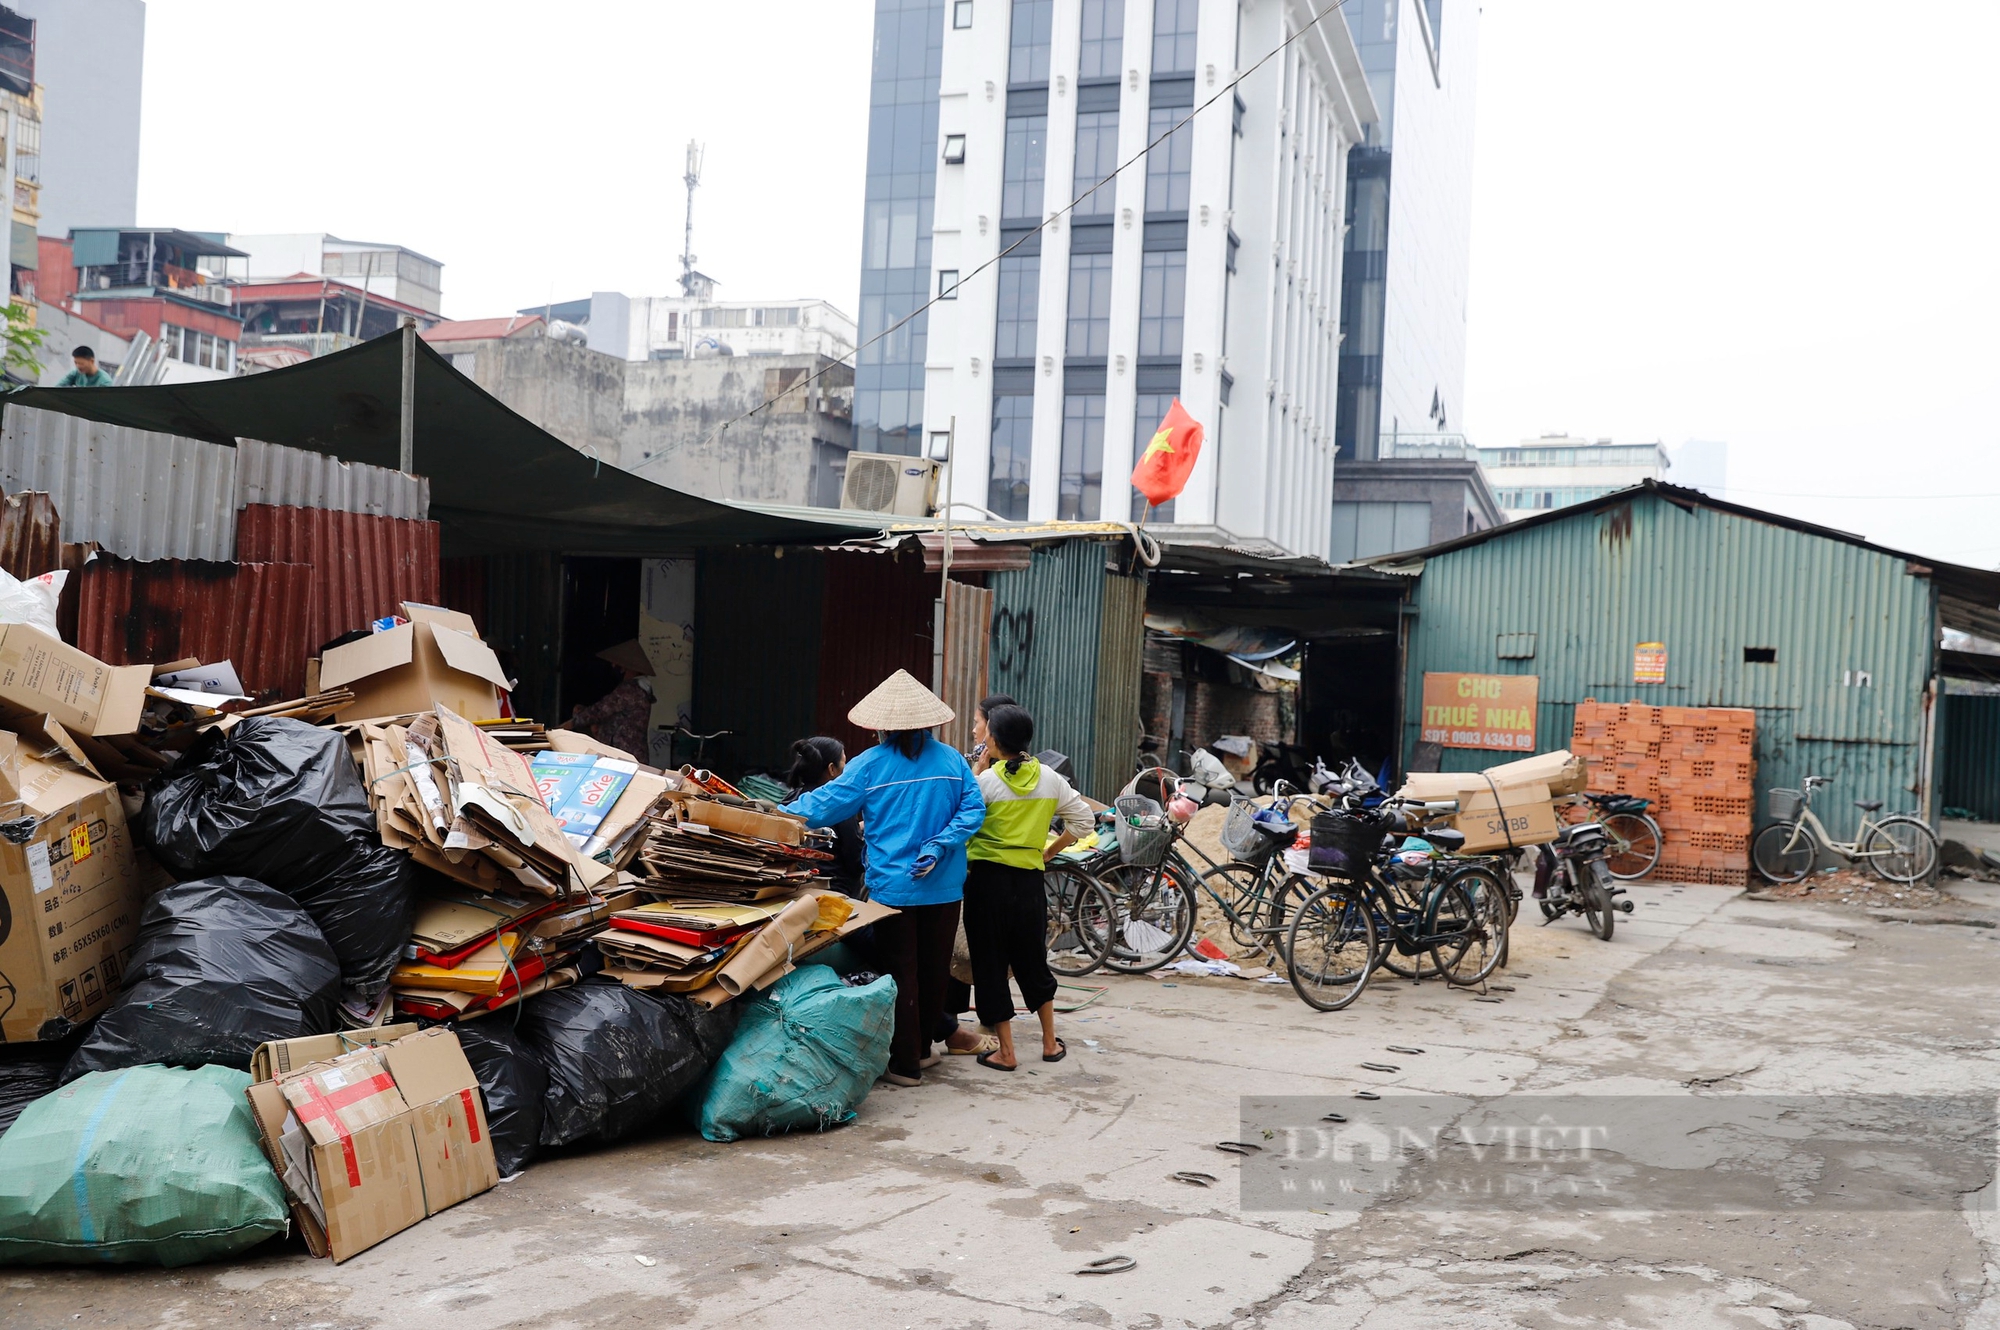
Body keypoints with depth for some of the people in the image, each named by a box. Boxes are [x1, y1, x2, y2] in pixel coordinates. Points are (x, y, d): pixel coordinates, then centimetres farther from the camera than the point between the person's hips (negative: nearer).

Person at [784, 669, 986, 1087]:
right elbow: (973, 808, -5)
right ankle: (921, 1048, 30)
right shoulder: (951, 759, 1)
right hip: (943, 886, 3)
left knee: (901, 973, 5)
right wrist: (939, 848, -7)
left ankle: (906, 1064, 8)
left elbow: (822, 806, -6)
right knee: (934, 968, 15)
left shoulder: (870, 765, -7)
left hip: (893, 887, -3)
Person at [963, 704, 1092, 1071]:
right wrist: (1049, 852, 12)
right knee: (1033, 961, 19)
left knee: (990, 964, 5)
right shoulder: (1049, 779, 2)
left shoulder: (987, 781, -11)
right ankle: (1050, 1043, 26)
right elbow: (1082, 820, 5)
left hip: (987, 879, -4)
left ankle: (1006, 1052, 7)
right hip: (1030, 879, 4)